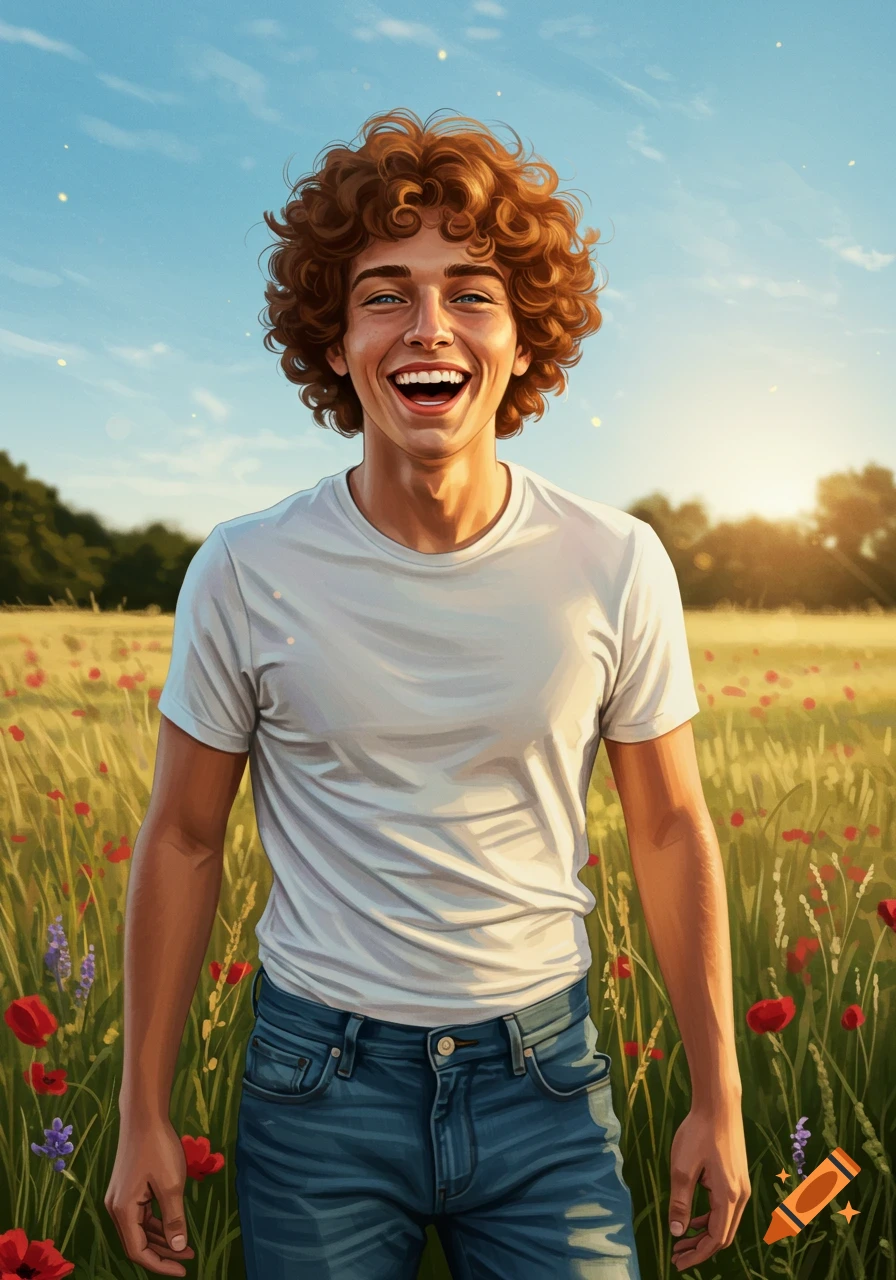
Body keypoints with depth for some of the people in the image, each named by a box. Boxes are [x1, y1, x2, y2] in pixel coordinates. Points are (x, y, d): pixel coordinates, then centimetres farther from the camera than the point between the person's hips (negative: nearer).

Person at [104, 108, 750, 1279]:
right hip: (320, 1075, 0)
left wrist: (718, 1100, 4)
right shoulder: (244, 572, -11)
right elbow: (183, 841, -1)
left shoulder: (617, 567, -10)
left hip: (544, 1076, 1)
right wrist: (143, 1114, 3)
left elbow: (672, 830, 0)